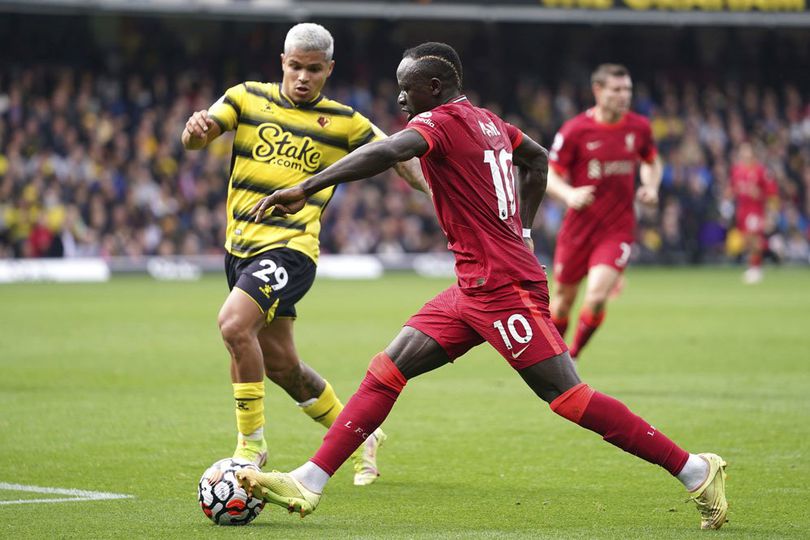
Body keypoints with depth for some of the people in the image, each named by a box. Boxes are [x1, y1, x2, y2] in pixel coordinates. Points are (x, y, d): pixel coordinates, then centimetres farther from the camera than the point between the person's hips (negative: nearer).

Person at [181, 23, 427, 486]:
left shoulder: (344, 122, 2)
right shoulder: (247, 98, 6)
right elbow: (195, 140, -4)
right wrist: (197, 128, -28)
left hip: (290, 248, -5)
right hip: (241, 247, 5)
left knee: (235, 324, -27)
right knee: (279, 362, 12)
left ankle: (251, 447, -14)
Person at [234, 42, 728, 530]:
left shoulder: (441, 122, -12)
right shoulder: (488, 122, 15)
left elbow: (389, 151, -32)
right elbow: (538, 160, 32)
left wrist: (306, 189, -34)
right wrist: (520, 230, 31)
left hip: (503, 289, -10)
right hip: (474, 288, 10)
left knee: (569, 398, -8)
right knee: (386, 372, 5)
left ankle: (695, 471, -2)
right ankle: (308, 484, 3)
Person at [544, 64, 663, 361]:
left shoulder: (639, 127, 0)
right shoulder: (574, 130, -9)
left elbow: (652, 163, 19)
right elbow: (550, 175, -4)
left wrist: (651, 187, -1)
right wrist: (569, 194, -24)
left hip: (618, 229, 0)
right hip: (579, 227, 0)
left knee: (596, 298, -18)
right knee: (563, 301, 10)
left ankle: (571, 359, 4)